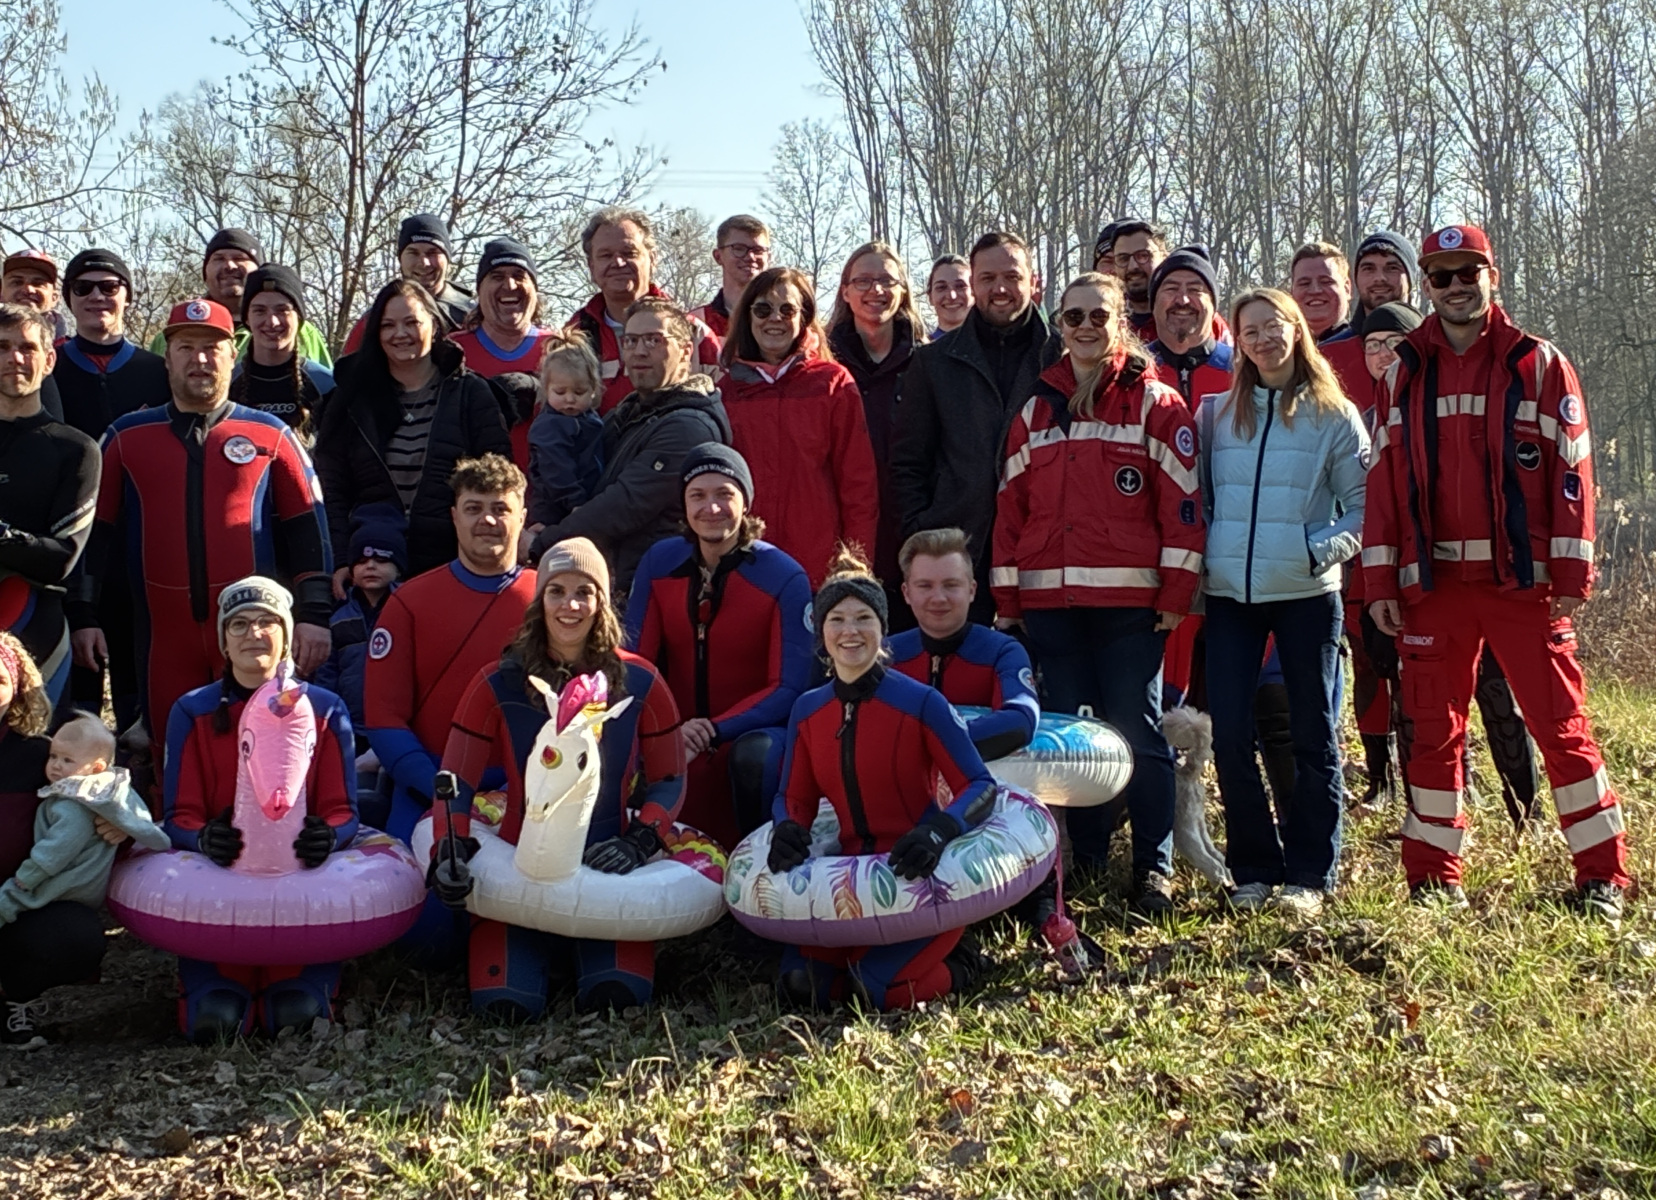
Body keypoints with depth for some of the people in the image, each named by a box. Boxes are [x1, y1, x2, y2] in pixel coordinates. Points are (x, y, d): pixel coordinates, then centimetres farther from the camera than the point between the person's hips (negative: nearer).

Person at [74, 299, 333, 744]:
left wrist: (313, 615, -1)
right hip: (163, 634, 1)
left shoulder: (270, 435, 7)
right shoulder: (127, 436, 10)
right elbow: (95, 528, 12)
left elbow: (308, 527, 6)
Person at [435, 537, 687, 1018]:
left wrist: (640, 842, -10)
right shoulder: (499, 684, 0)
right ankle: (538, 951, 16)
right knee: (507, 1002, -20)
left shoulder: (639, 683, 1)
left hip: (608, 868, 0)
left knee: (616, 995, -23)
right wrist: (450, 851, -15)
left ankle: (590, 956, 14)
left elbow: (669, 779, 7)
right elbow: (456, 783, 3)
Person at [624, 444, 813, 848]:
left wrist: (716, 731, -24)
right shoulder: (658, 562, 1)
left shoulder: (785, 578, -10)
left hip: (753, 731, -3)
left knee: (754, 756, -35)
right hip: (676, 735, 3)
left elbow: (790, 689, -11)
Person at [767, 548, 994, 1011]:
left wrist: (938, 832, -32)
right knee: (800, 984, -13)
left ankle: (953, 965, 10)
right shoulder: (807, 712, 4)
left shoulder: (921, 703, -11)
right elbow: (794, 798, 12)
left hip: (920, 879, -4)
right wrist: (788, 831, -12)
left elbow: (981, 786, -12)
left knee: (882, 990, -21)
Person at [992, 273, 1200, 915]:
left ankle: (1153, 866, 7)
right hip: (1050, 601, 4)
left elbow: (1183, 501, -3)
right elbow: (1010, 503, 12)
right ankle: (1085, 861, 18)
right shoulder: (1037, 408, 14)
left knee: (1137, 733, -3)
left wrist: (1176, 593, -9)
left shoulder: (1154, 402, 2)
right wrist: (1006, 598, 7)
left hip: (1130, 600, -4)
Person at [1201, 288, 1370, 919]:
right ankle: (1253, 868, 12)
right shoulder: (1216, 413, 10)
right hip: (1230, 593, 2)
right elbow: (1196, 499, 14)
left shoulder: (1334, 415, 3)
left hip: (1307, 593, -2)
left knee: (1314, 735, 4)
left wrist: (1325, 548, -13)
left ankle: (1307, 874, 14)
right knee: (1229, 735, -2)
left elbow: (1364, 504, 1)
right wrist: (1201, 558, 1)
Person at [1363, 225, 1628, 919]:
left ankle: (1602, 876, 9)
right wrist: (1380, 582, 3)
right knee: (1434, 731, 7)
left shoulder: (1538, 364, 2)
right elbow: (1385, 478, 8)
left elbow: (1571, 470, -1)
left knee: (1561, 725, -1)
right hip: (1433, 582, 3)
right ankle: (1435, 878, 16)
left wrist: (1571, 574, -8)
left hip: (1523, 579, -2)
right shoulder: (1404, 372, 9)